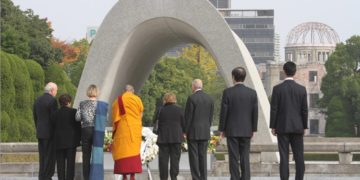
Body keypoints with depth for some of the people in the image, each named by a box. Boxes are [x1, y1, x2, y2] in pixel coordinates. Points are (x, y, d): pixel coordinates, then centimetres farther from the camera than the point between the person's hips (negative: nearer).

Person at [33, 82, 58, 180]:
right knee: (50, 156, -3)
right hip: (50, 133, -7)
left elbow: (35, 117, 13)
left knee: (42, 157, 10)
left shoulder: (37, 100, 10)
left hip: (40, 133, 7)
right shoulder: (52, 100, -13)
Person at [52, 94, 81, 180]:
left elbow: (53, 128, 5)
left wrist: (55, 139, 14)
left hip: (59, 142, 2)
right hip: (71, 141, -2)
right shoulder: (73, 112, -6)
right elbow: (78, 126, -3)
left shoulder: (55, 114, 2)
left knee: (60, 163, 5)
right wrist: (79, 138, 8)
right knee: (70, 163, 0)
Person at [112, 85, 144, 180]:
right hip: (135, 129, 0)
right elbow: (141, 114, 10)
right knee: (133, 151, 0)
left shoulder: (118, 100, 4)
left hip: (122, 129, 0)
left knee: (123, 151, 0)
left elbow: (115, 117, 6)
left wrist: (115, 130, 16)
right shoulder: (138, 100, 3)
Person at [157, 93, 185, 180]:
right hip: (176, 137, 0)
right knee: (175, 158, 3)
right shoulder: (179, 110, 0)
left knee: (163, 158, 3)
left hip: (163, 137, 0)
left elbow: (159, 124, 6)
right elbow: (183, 123, 3)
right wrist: (183, 132, 21)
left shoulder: (162, 110, 2)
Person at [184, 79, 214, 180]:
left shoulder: (191, 98, -11)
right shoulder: (209, 99, 6)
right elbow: (210, 117, 9)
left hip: (193, 132, -5)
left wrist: (185, 132, -4)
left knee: (194, 156, -2)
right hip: (205, 133, 5)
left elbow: (188, 117, -12)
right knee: (202, 156, 8)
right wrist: (206, 129, 16)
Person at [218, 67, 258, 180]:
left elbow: (223, 112, -7)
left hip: (231, 130, -2)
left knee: (234, 158, 0)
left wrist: (222, 129, 1)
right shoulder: (252, 93, 0)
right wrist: (253, 129, 11)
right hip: (246, 130, 2)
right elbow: (255, 112, 2)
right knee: (245, 158, 5)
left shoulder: (227, 92, -8)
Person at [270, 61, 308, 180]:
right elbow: (304, 110, 2)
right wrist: (304, 127, 10)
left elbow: (274, 109, -6)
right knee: (299, 156, 4)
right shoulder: (302, 89, -1)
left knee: (284, 157, -1)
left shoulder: (277, 89, -6)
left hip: (282, 127, -1)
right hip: (297, 127, 1)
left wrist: (273, 126, 2)